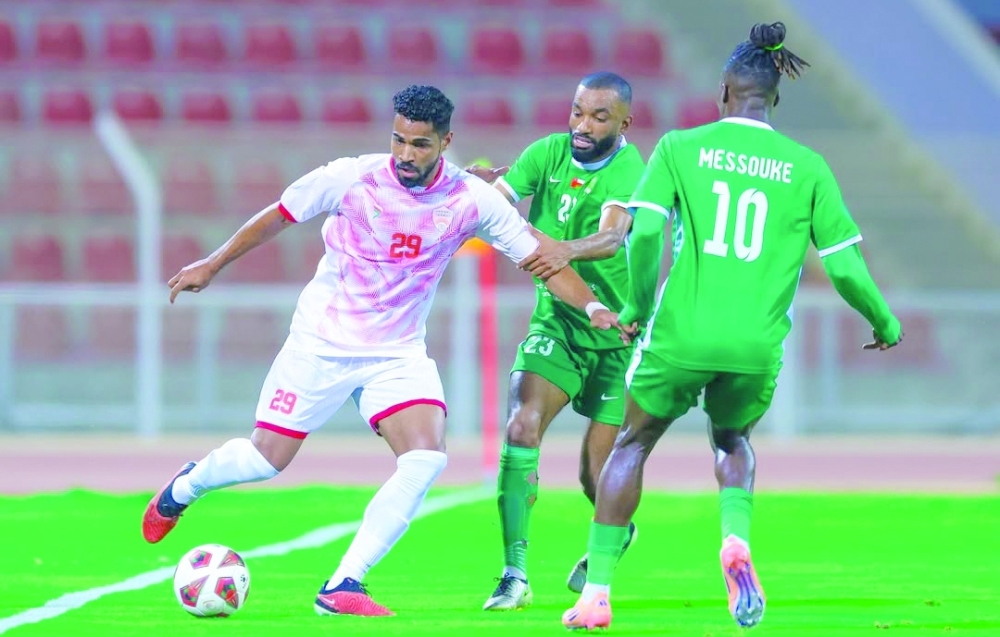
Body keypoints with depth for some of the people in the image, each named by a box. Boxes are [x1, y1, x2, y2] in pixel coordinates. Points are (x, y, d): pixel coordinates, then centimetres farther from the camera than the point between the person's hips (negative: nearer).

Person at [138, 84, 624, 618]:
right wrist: (213, 265, 6)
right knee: (265, 460, 1)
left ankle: (341, 587, -16)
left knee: (426, 456, -21)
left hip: (398, 352, 2)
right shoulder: (350, 178, -16)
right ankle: (184, 486, 36)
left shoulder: (472, 201, -12)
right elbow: (278, 216, -1)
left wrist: (590, 305, -24)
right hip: (322, 343, -2)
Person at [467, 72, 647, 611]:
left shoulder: (631, 172, -18)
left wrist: (568, 250, -57)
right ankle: (515, 575, -18)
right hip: (556, 323, 3)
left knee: (597, 479, 1)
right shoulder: (549, 153, -6)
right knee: (521, 427, -21)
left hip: (616, 334, -3)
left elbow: (612, 236, -37)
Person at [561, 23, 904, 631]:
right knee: (732, 439, 29)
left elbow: (645, 233, -9)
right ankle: (737, 540, -1)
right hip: (757, 347, 1)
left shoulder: (680, 148, 1)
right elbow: (844, 266, 3)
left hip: (682, 335, -1)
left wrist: (638, 305, 6)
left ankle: (597, 594, 15)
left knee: (633, 443, 19)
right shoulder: (807, 167, 3)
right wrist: (885, 323, 20)